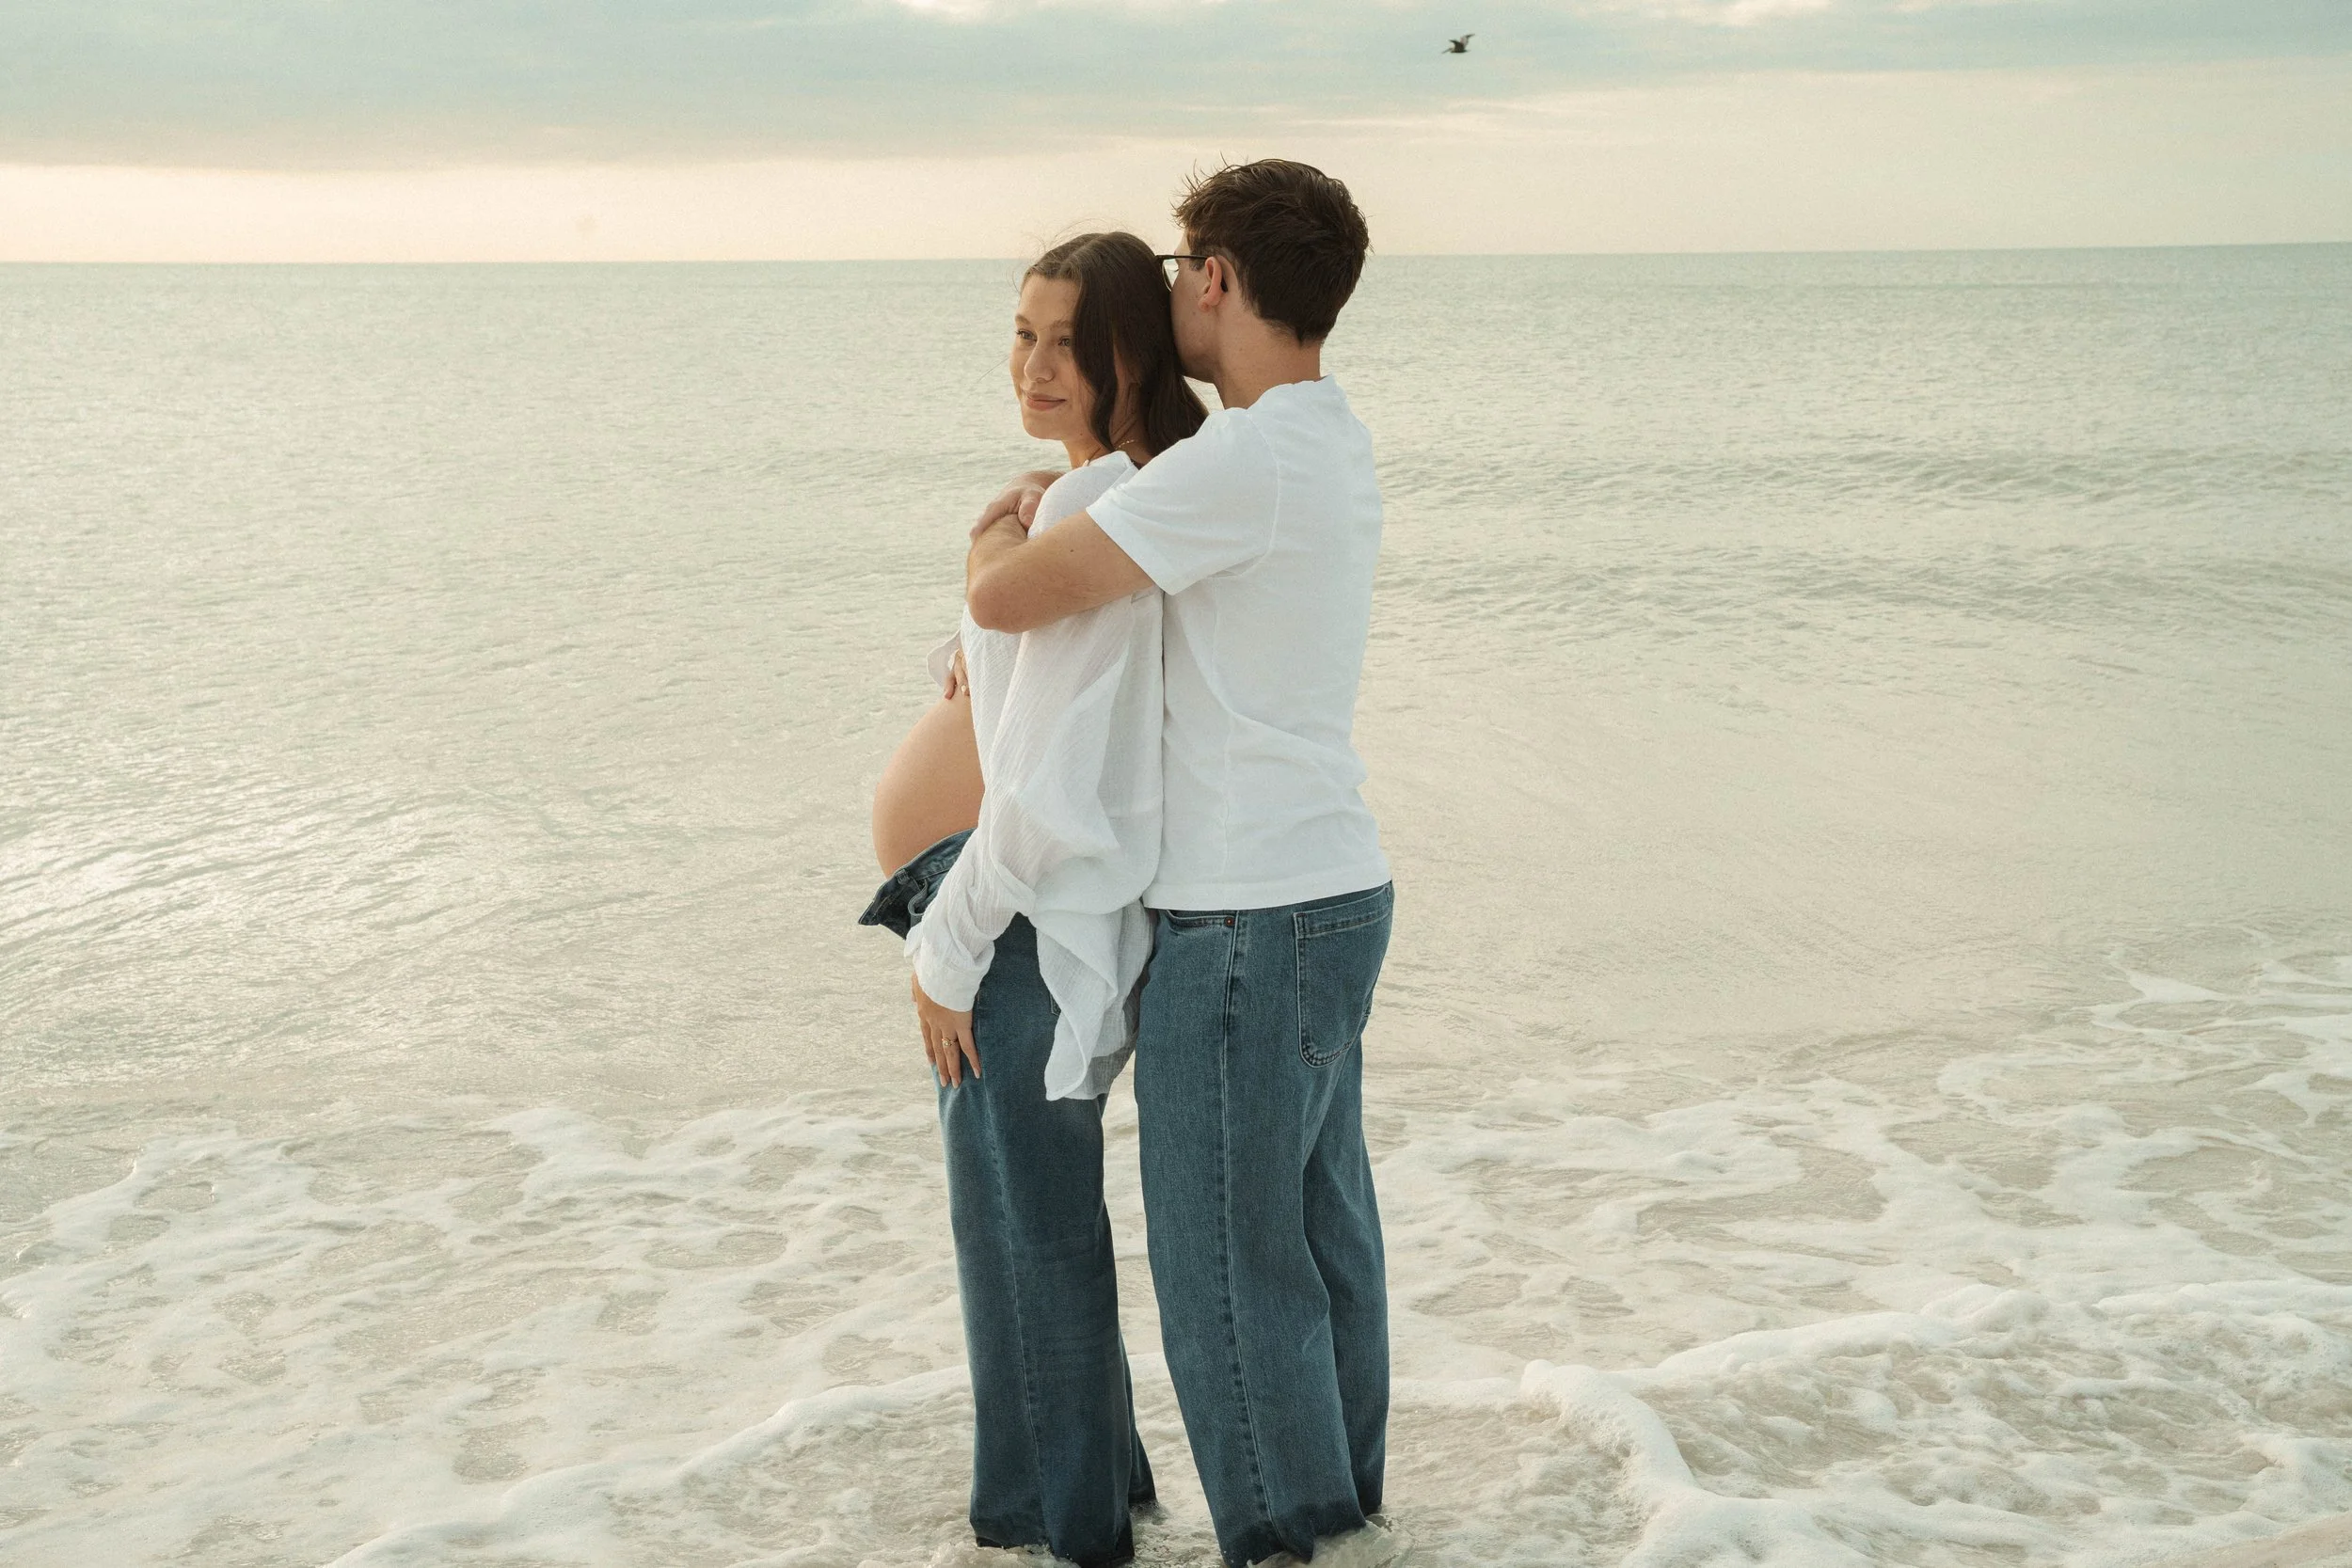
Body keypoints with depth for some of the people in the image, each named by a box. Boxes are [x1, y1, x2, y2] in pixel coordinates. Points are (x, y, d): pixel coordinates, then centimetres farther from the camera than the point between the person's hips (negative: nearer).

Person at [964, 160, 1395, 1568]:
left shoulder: (1243, 460, -22)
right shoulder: (1335, 444, 11)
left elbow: (1008, 595, -23)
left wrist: (994, 542, 0)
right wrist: (1033, 529, 13)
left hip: (1244, 923, -10)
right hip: (1332, 889, 10)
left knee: (1228, 1262, 2)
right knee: (1323, 1230, 19)